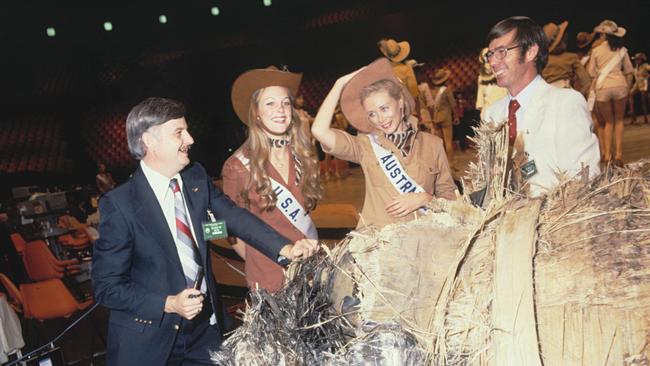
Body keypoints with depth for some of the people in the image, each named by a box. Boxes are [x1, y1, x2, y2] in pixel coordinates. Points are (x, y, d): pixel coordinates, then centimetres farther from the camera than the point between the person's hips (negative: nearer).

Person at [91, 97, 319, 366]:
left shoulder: (196, 177, -1)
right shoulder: (120, 203, -17)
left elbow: (234, 216, -6)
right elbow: (106, 286, -14)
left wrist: (285, 248, -19)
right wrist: (168, 304, -23)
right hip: (150, 338, -4)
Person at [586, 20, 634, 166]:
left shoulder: (596, 51, 2)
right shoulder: (622, 50, 7)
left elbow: (591, 72, 2)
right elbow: (629, 71, 10)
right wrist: (628, 88, 17)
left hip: (602, 88, 0)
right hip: (619, 85, 1)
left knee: (608, 122, 13)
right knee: (619, 120, 12)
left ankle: (607, 153, 6)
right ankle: (618, 153, 3)